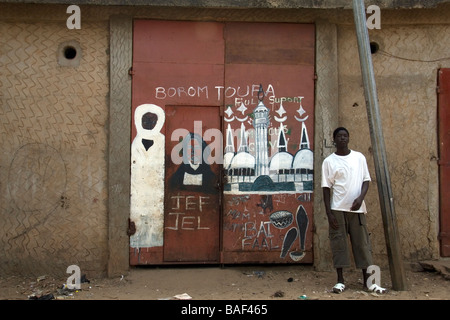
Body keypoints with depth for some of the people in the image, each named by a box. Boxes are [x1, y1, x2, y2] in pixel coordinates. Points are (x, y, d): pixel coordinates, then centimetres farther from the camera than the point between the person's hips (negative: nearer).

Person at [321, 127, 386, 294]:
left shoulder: (359, 157, 7)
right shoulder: (329, 161, 2)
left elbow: (366, 180, 8)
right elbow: (326, 188, 1)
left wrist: (361, 197, -12)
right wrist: (329, 213, -6)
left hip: (357, 208, 2)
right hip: (337, 209, -1)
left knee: (362, 243, 4)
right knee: (338, 243, 1)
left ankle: (368, 281, 13)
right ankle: (340, 280, 11)